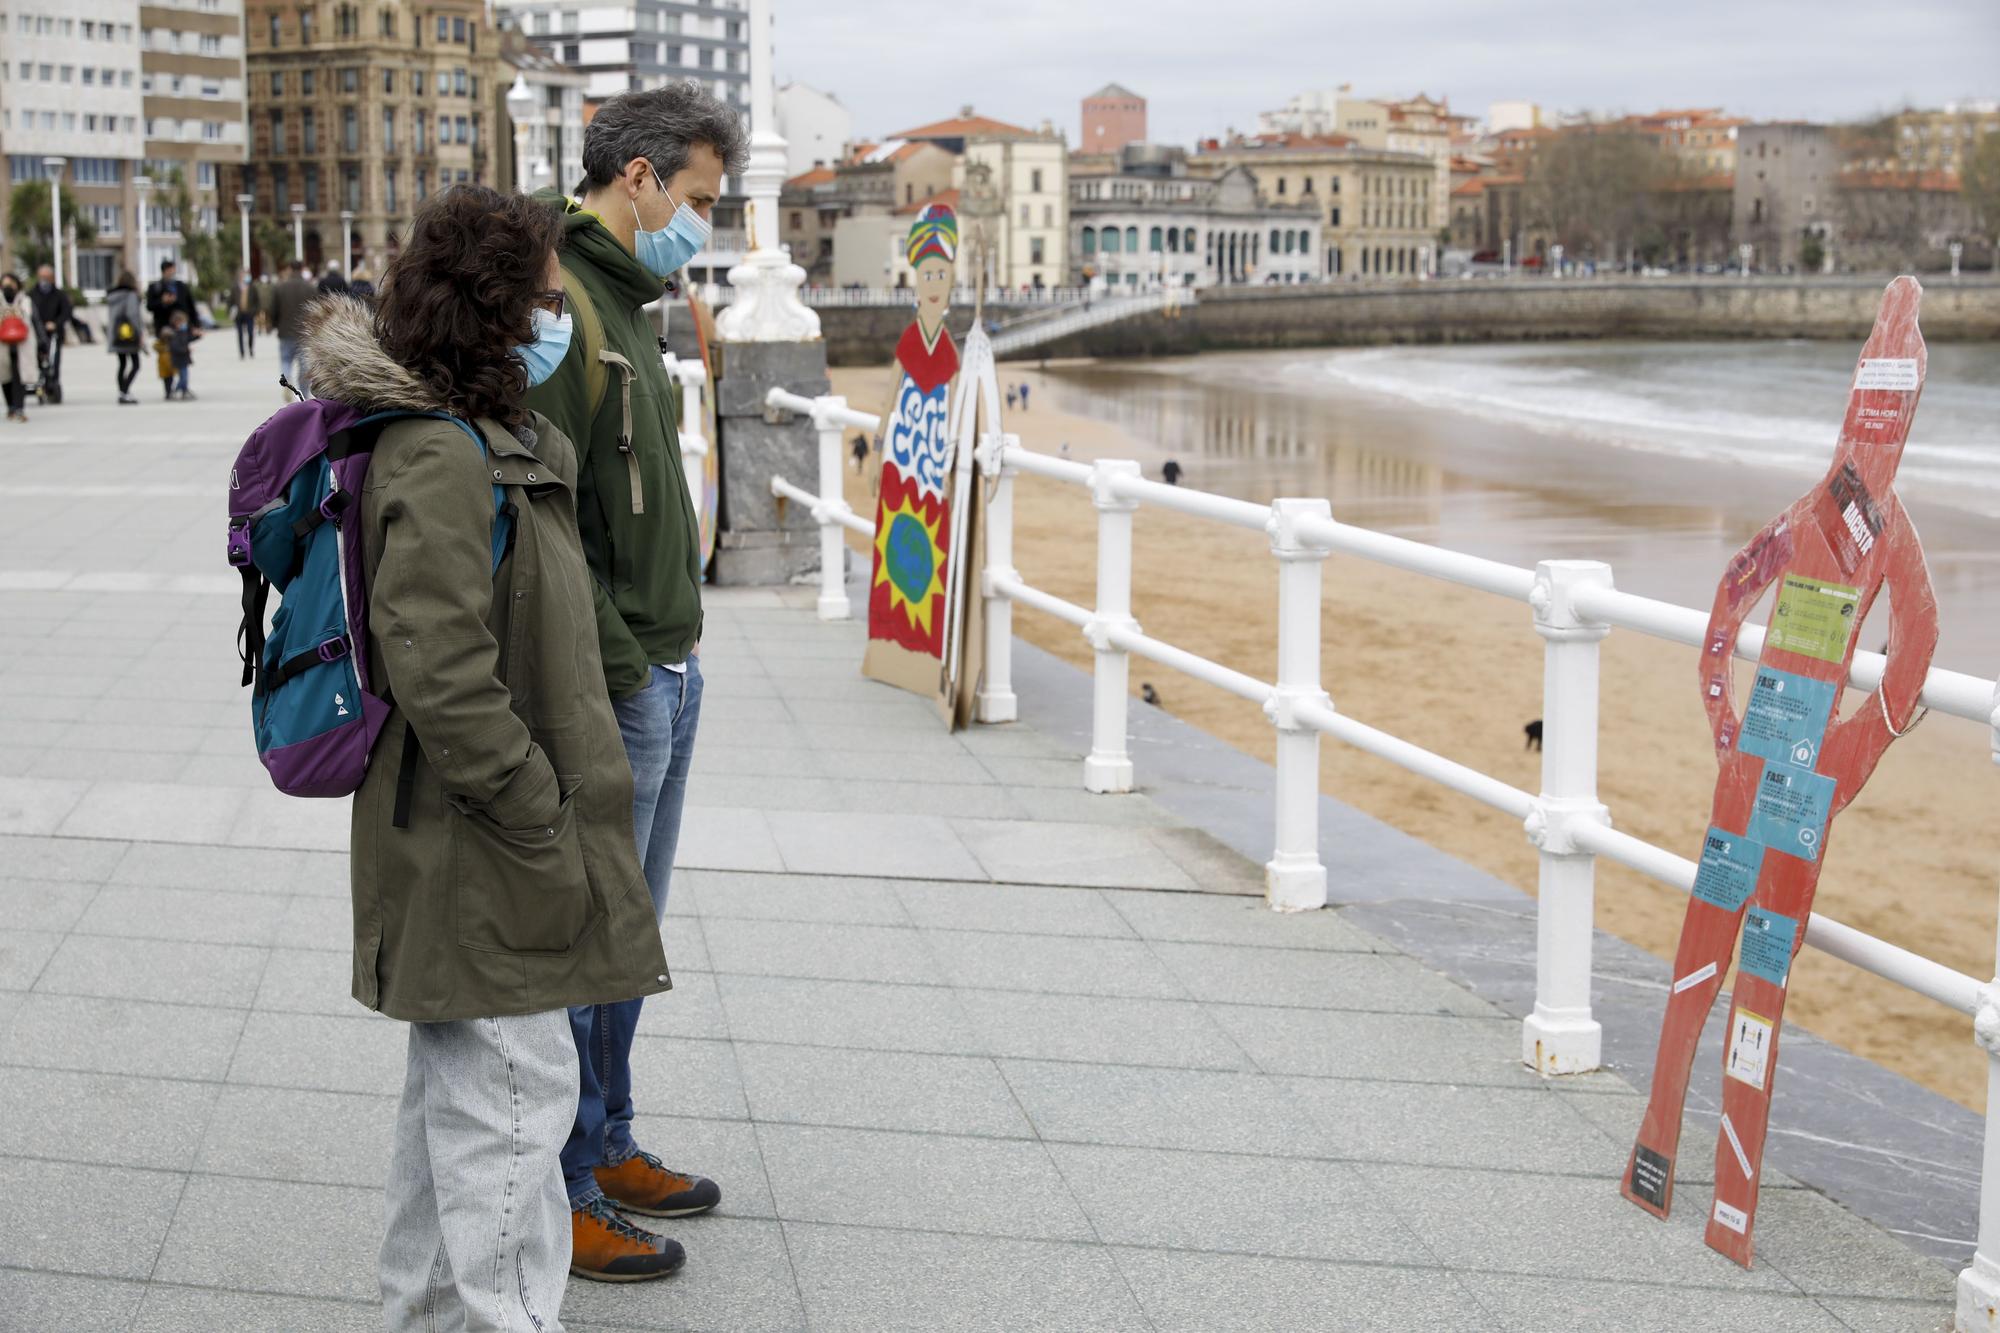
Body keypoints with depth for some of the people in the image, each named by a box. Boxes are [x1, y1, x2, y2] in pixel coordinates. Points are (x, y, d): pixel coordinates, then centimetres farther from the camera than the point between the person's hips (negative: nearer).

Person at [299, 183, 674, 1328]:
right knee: (515, 1102, -3)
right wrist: (544, 833, -21)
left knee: (458, 1092, 20)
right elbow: (441, 675, -27)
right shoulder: (441, 460, -21)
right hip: (488, 867, -11)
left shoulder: (491, 439, 12)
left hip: (468, 858, 11)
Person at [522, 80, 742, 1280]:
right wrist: (617, 667, -20)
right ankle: (560, 1194, 11)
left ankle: (608, 1145, 31)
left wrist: (674, 654, 15)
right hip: (611, 686, -10)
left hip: (666, 673, 10)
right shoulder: (558, 303, -16)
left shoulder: (626, 300, 16)